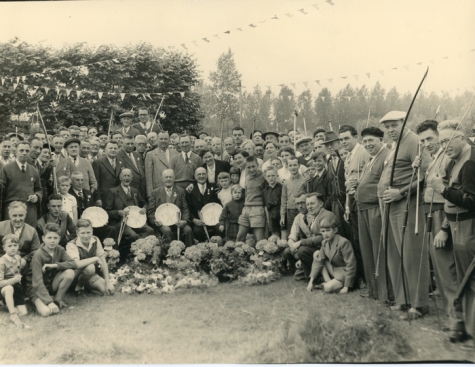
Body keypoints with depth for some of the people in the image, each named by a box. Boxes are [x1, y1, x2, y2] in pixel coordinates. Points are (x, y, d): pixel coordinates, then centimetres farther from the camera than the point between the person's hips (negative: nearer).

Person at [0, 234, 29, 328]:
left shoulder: (18, 258, 2)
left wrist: (18, 278, 4)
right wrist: (13, 280, -32)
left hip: (16, 286, 5)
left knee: (23, 312, -10)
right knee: (9, 288, -43)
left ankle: (9, 305, 17)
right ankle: (13, 316, -35)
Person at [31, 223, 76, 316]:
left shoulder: (59, 250, -4)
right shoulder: (38, 255, -21)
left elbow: (73, 264, -14)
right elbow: (38, 282, -26)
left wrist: (54, 265, -27)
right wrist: (49, 302, -33)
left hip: (52, 286, 5)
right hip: (39, 290, -5)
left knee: (70, 273, -23)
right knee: (46, 312, -32)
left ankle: (58, 300, -4)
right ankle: (38, 303, 5)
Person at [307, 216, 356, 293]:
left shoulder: (343, 242, -24)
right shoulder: (324, 242, 1)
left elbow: (351, 265, -23)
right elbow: (319, 261, 2)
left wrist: (346, 286, -24)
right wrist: (311, 281, -5)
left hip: (344, 273, -9)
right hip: (333, 270, 9)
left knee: (328, 288, -31)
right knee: (316, 254, -4)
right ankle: (328, 281, -7)